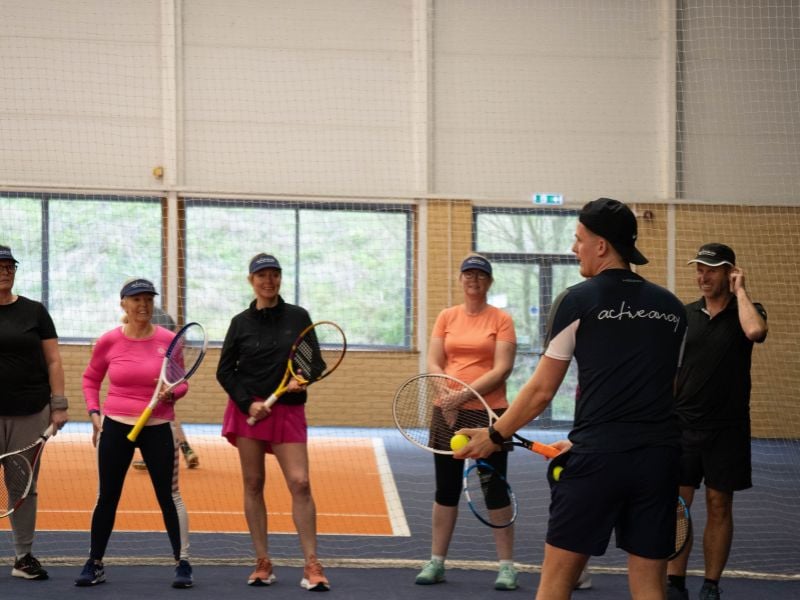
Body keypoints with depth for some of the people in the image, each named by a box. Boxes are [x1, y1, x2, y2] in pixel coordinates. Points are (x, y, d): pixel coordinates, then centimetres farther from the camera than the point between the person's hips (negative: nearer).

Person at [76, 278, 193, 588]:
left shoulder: (168, 340, -4)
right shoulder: (109, 341, -3)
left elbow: (181, 383, 6)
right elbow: (90, 379, 12)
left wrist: (171, 393, -15)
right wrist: (94, 413, 2)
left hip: (158, 428, -1)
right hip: (115, 426, 1)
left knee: (169, 495, 0)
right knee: (107, 496, 7)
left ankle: (183, 563, 7)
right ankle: (94, 564, 18)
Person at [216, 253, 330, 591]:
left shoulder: (298, 317, 4)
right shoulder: (241, 322, 5)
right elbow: (224, 371, 4)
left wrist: (302, 380, -12)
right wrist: (248, 404, -9)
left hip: (288, 410, -1)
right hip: (248, 409, 1)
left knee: (300, 484, -10)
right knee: (253, 484, 2)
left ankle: (312, 566, -8)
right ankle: (262, 563, 9)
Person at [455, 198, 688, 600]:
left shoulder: (578, 301, -2)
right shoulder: (672, 308, 12)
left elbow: (542, 390, -1)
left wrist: (495, 435, 13)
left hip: (597, 459, -4)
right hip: (659, 457, 4)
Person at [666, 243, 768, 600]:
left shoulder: (746, 310, -1)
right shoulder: (685, 314, 7)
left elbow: (755, 331, -27)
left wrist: (739, 290, -14)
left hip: (726, 427, -2)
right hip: (683, 424, 2)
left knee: (719, 506, 4)